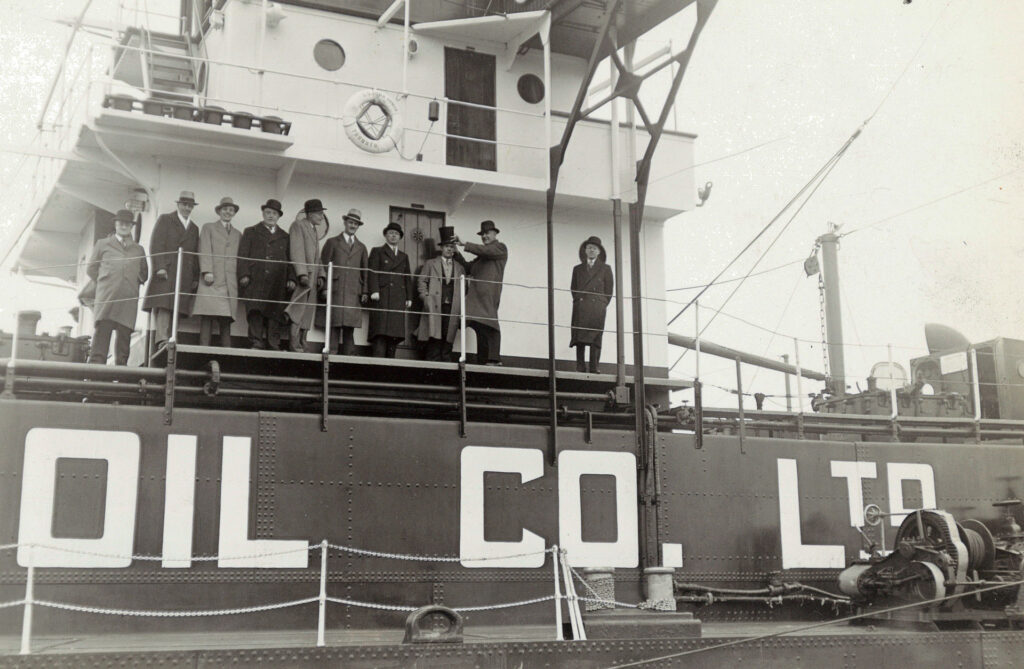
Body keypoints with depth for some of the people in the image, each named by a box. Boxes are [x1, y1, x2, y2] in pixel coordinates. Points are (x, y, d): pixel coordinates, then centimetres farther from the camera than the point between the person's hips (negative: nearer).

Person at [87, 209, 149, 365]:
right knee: (102, 330, -14)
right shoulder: (103, 244, 19)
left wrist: (134, 282, 12)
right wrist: (104, 281, 9)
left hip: (129, 298, 2)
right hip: (107, 297, -2)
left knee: (125, 333, -5)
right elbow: (91, 269, 19)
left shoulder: (138, 249, 23)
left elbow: (144, 274, 27)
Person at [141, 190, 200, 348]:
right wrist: (159, 267, -13)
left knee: (176, 308, -6)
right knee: (163, 306, -17)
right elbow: (156, 245, 0)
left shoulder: (194, 228, 26)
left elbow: (195, 255, 22)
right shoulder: (165, 220, 12)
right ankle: (161, 339, -27)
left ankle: (169, 339, -11)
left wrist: (196, 278, 11)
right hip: (165, 272, -4)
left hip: (185, 276, 4)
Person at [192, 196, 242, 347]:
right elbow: (205, 251, 4)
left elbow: (239, 257, 19)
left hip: (230, 282, 3)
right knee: (208, 315, -13)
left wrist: (242, 277, 6)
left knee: (226, 317, -6)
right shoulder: (208, 228, 17)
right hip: (212, 279, -3)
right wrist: (207, 271, -10)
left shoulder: (237, 234, 26)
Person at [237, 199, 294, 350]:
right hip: (255, 282, -2)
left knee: (274, 315, -6)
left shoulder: (285, 237, 22)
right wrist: (244, 275, -5)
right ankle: (256, 343, -15)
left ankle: (273, 345, -7)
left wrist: (290, 279, 4)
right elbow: (242, 255, 8)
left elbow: (289, 260, 18)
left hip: (277, 285, 2)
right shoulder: (251, 232, 17)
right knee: (255, 312, -13)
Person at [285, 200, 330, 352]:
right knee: (299, 306, -13)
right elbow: (297, 252, -13)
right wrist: (302, 274, -22)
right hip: (302, 274, -8)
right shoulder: (298, 225, -3)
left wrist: (320, 275, 11)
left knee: (308, 313, 5)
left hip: (312, 277, 8)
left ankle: (301, 343, 6)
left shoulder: (315, 231, 23)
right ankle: (294, 342, -13)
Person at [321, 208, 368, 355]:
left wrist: (365, 291, 7)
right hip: (335, 291, -2)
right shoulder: (332, 242, 13)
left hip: (354, 293, 2)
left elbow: (364, 271, 18)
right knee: (334, 327, -10)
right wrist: (325, 287, -5)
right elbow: (324, 265, 6)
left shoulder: (361, 247, 21)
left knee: (349, 329, -3)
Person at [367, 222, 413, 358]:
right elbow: (372, 273, 1)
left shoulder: (404, 256, 26)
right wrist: (374, 291, -12)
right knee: (381, 332, -13)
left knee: (396, 333, -4)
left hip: (399, 299, 4)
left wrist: (409, 297, 10)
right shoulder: (377, 252, 13)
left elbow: (408, 278, 21)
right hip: (383, 297, -4)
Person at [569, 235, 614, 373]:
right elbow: (573, 288, 19)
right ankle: (580, 367, -9)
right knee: (579, 338, -7)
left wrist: (603, 305, 3)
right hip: (580, 308, 2)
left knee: (595, 339, -8)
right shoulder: (577, 269, 21)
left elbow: (609, 289, 11)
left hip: (597, 307, -1)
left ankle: (594, 368, -11)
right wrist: (578, 301, 6)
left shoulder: (605, 269, 16)